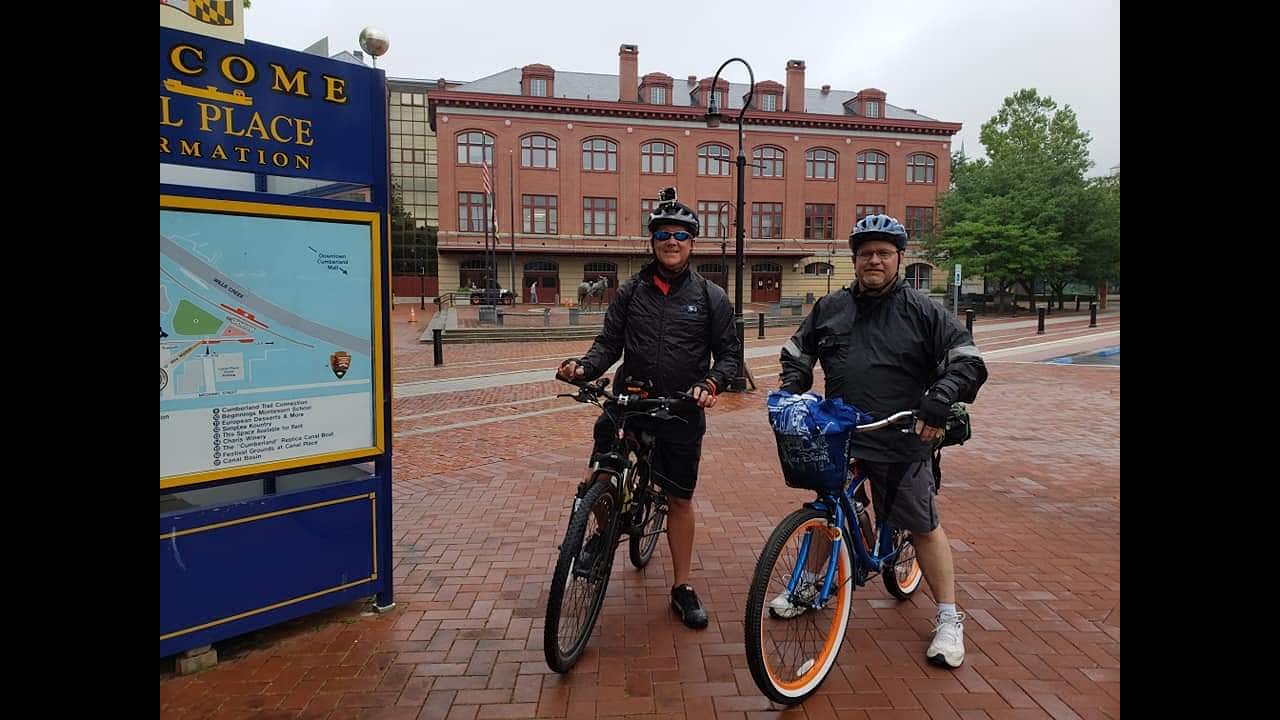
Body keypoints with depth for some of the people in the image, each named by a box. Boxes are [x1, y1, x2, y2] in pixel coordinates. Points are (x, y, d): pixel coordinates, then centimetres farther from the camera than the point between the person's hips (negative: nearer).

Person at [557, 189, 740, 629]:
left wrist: (712, 383, -16)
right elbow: (609, 343, 4)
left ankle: (682, 588, 25)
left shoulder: (710, 297, 2)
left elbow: (729, 352, 5)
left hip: (683, 413, -1)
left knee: (680, 498, 9)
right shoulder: (630, 292, 5)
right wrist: (584, 368, -16)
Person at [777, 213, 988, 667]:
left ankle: (948, 619, 19)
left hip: (901, 442, -3)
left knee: (924, 527, 4)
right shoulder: (830, 308, 9)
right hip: (835, 435, 4)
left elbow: (968, 360, -6)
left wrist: (940, 400, -21)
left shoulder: (921, 310, -2)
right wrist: (791, 388, 3)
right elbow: (797, 352, 20)